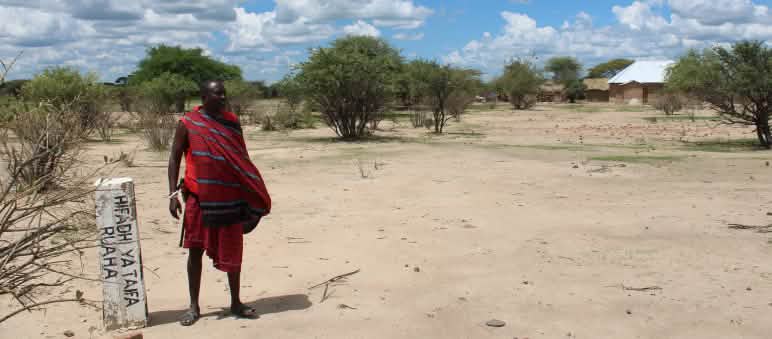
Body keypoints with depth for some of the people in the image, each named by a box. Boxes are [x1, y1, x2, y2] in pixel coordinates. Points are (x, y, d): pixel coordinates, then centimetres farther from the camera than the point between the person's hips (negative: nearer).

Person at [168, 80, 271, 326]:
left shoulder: (231, 122, 6)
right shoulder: (188, 123, -3)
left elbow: (242, 159, 13)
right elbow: (175, 157, 1)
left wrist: (252, 196, 11)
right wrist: (173, 193, -9)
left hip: (230, 198, 3)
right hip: (199, 197, -2)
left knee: (233, 251, 8)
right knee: (195, 250, 4)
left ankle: (236, 303, 21)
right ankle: (194, 306, 16)